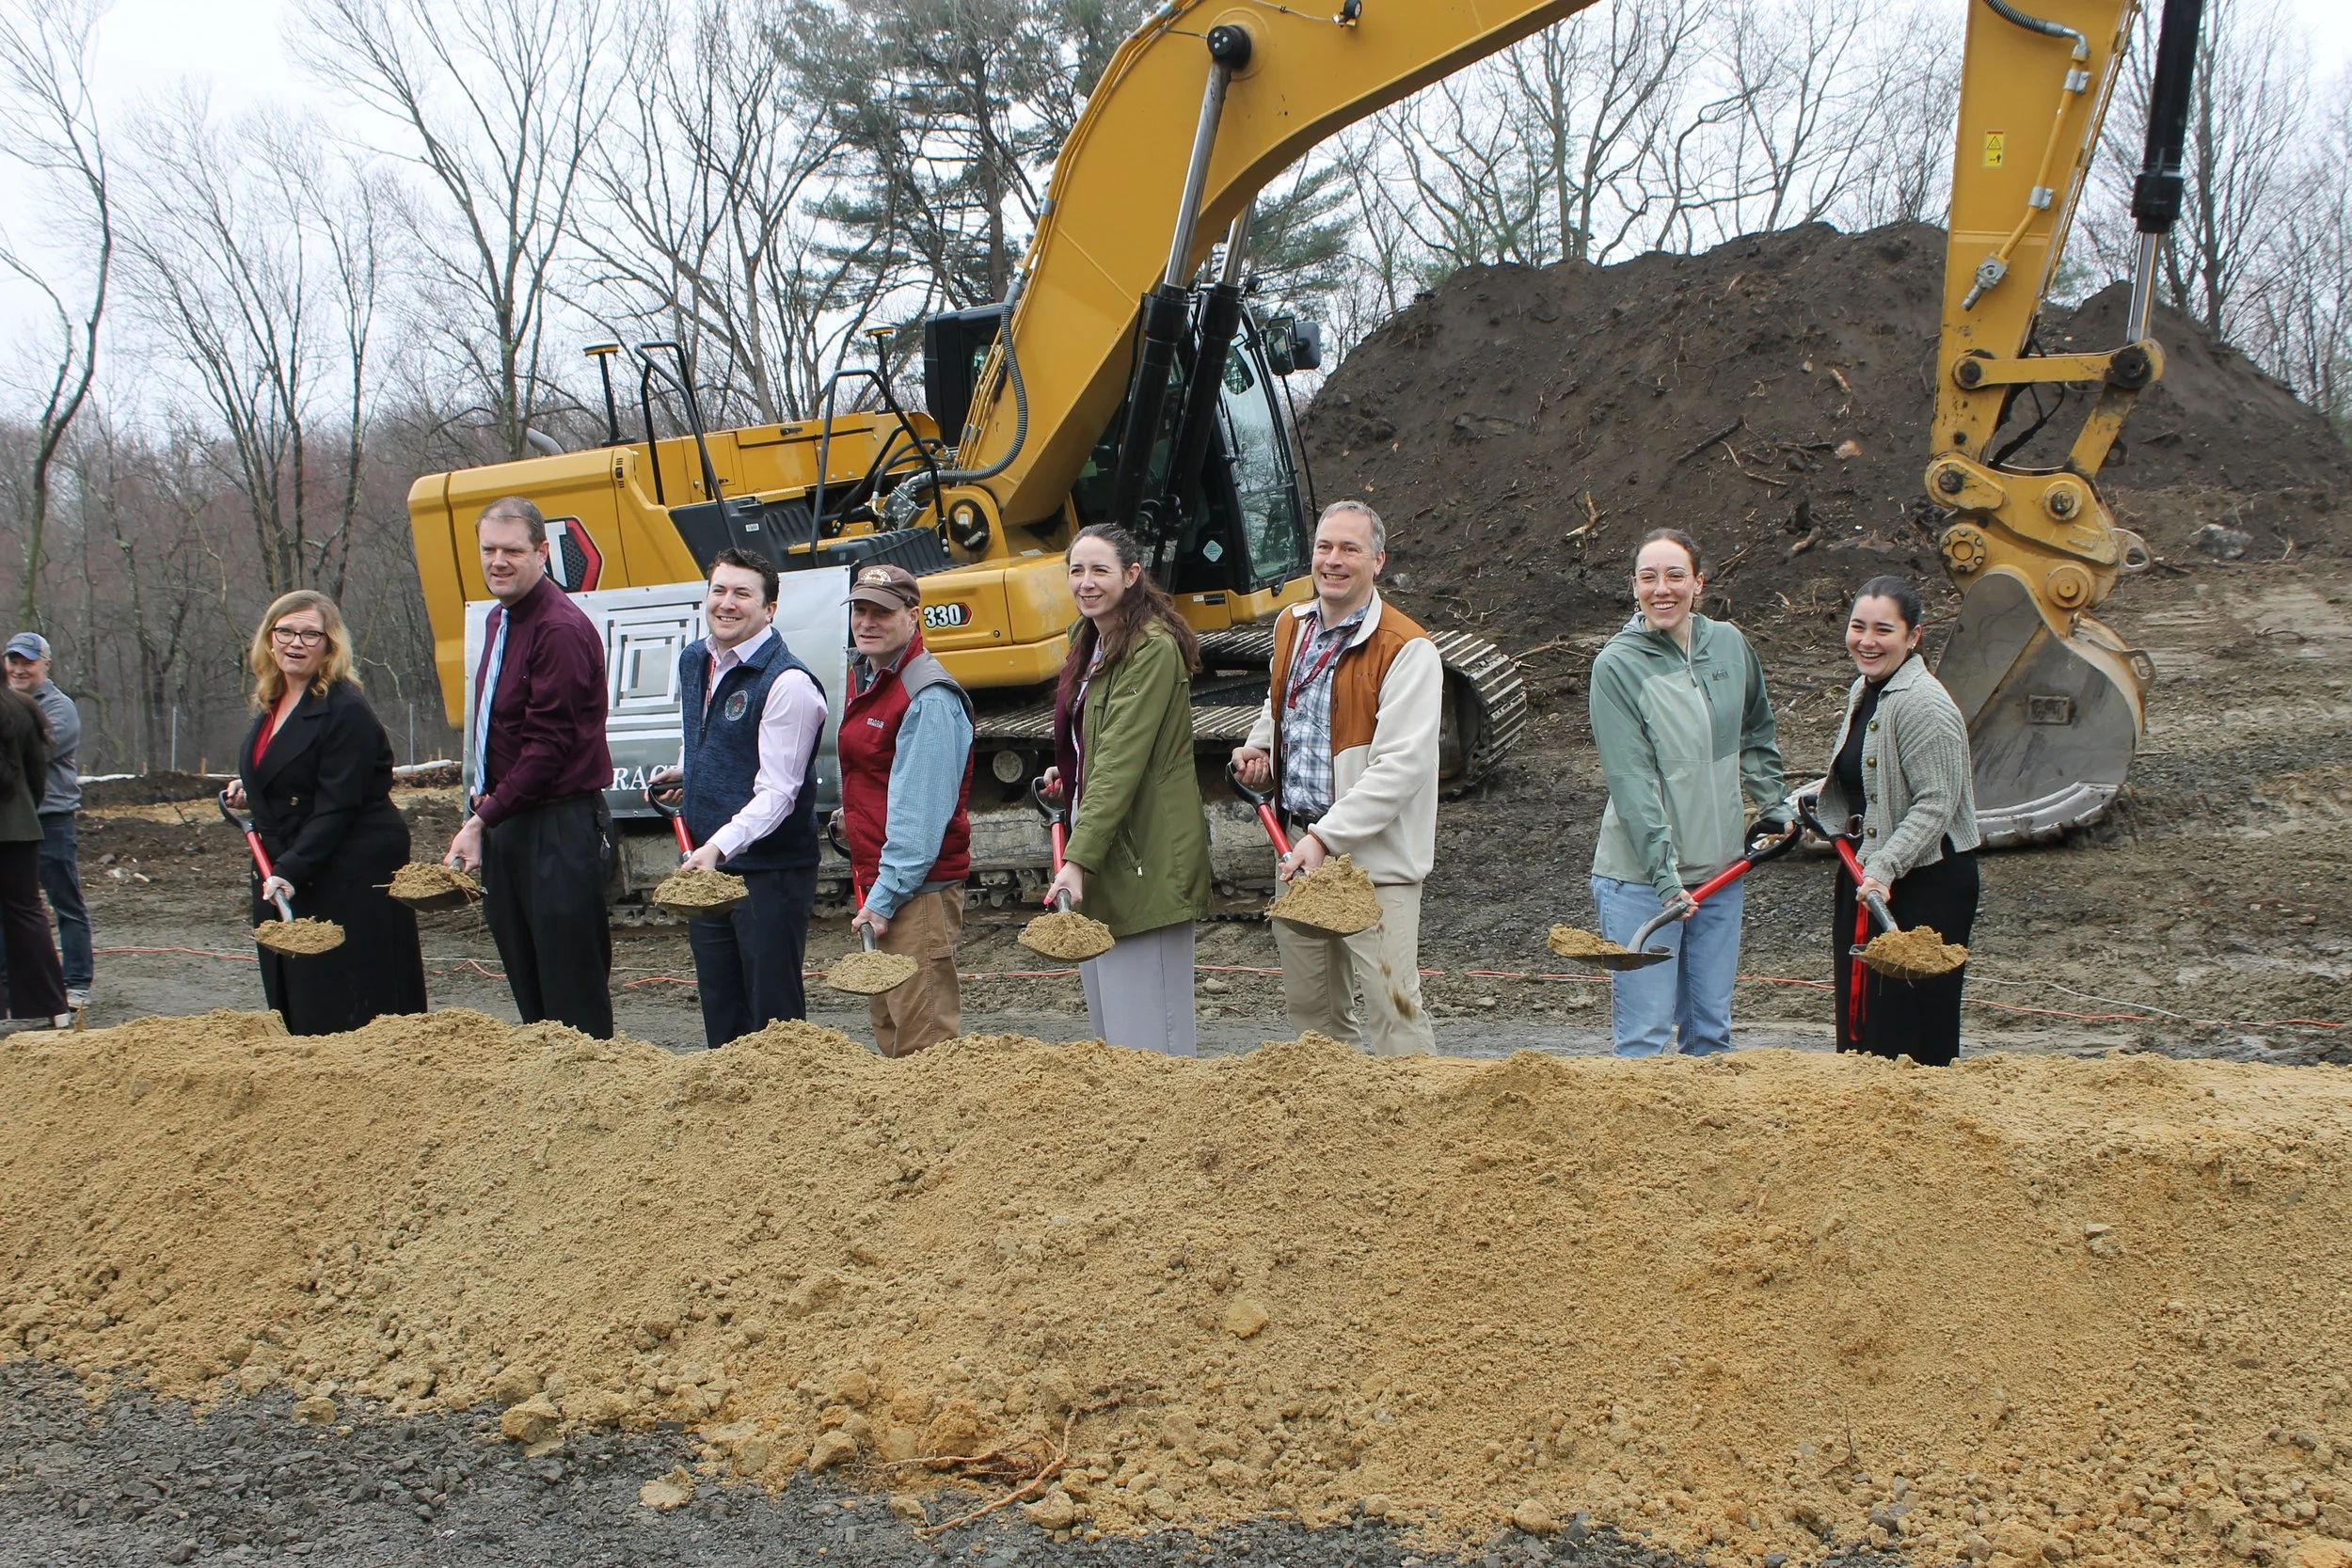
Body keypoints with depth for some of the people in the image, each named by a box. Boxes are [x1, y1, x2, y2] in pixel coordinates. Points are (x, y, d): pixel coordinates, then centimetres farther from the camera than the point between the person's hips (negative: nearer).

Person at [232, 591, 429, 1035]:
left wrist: (290, 871, -28)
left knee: (344, 1012, -6)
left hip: (351, 877, -9)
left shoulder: (346, 711, -16)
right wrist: (247, 789, 10)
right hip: (282, 871, 9)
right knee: (292, 1003, 11)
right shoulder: (272, 703, 12)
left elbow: (336, 807, -21)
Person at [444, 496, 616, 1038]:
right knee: (527, 988, 14)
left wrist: (483, 819, -15)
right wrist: (481, 796, 8)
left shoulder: (561, 630, -16)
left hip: (559, 829, -9)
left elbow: (549, 744, -18)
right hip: (505, 821, 9)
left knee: (573, 989, -4)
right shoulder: (499, 618, 15)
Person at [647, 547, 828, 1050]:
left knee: (774, 1014, 1)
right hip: (703, 863, 8)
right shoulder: (693, 661, 8)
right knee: (720, 1012, 17)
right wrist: (681, 773, 15)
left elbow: (777, 793, -22)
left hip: (769, 871, -8)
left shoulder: (788, 683, -17)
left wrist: (720, 848, -32)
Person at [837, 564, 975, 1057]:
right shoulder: (864, 675, 13)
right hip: (876, 884, 10)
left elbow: (921, 812, -21)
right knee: (887, 1028, 16)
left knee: (923, 1039, -8)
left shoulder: (929, 698, -17)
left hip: (917, 889, -10)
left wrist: (886, 896, -22)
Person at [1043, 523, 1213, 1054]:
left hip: (1143, 857, -9)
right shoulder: (1090, 641, 15)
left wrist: (1079, 859, -26)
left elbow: (1122, 763, -22)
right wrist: (1064, 771, 10)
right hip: (1096, 843, 9)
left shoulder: (1152, 649, -15)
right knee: (1107, 1024, 12)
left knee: (1148, 1032, -5)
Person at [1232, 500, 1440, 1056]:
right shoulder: (1292, 626, 10)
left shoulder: (1407, 650, -13)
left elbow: (1401, 765, -20)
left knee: (1390, 1009, -9)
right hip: (1300, 845, 7)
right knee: (1308, 1005, 17)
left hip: (1374, 857, -7)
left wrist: (1327, 837, -24)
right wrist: (1257, 746, 6)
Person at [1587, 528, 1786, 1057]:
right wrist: (1664, 870, -25)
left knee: (1711, 1028, 14)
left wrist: (1771, 803, 19)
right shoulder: (1617, 665, -12)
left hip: (1720, 869, 5)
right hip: (1639, 878, -5)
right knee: (1644, 1034, -3)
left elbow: (1757, 732, 24)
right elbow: (1630, 779, -18)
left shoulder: (1729, 644, 5)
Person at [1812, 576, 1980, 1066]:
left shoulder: (1923, 703, -18)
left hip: (1926, 883, -9)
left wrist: (1884, 869, -28)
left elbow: (1936, 804, -23)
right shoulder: (1862, 690, 11)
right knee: (1857, 1020, 13)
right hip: (1866, 876, 9)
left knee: (1910, 1032, -4)